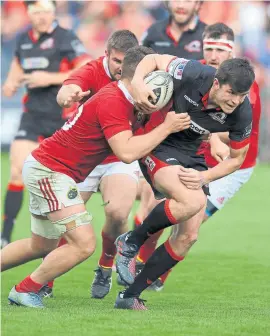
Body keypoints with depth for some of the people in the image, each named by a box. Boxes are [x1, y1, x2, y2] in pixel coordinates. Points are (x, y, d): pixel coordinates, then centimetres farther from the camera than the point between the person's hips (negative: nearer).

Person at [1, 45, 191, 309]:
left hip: (43, 168, 11)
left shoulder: (126, 104, 7)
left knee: (42, 246, 22)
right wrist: (166, 127, -22)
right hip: (50, 171, -11)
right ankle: (24, 291, -1)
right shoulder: (112, 102, -23)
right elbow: (127, 152, -30)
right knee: (84, 244, -15)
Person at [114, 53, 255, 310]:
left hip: (193, 157, 5)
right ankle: (131, 242, -7)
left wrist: (203, 177, -16)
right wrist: (137, 83, -29)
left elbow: (236, 159, -2)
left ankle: (130, 296, 9)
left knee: (188, 236, -2)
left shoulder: (242, 113, -18)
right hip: (159, 147, -5)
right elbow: (154, 59, -10)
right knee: (193, 201, -31)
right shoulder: (193, 75, -28)